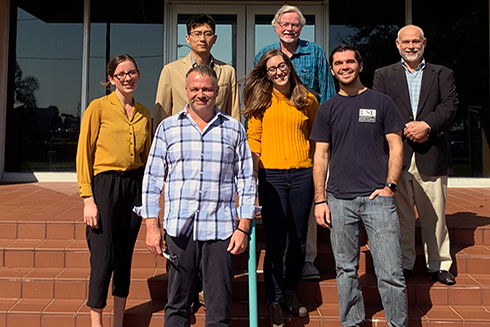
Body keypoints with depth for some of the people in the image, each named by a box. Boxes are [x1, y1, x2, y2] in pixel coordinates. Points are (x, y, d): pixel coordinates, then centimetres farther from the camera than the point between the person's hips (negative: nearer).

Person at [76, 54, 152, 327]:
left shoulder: (144, 113, 12)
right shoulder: (98, 108, -3)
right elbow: (84, 154, -6)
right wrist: (88, 199, -12)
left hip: (135, 185, 5)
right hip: (105, 184, -4)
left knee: (125, 256, 11)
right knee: (104, 258, -4)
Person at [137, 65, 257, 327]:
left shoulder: (234, 129, 8)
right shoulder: (168, 128, 8)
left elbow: (247, 181, 8)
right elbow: (152, 179, 8)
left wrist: (243, 228, 1)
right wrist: (152, 226, 1)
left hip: (221, 229, 0)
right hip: (179, 229, 1)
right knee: (177, 304, 10)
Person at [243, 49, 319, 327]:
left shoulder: (308, 100, 9)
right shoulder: (262, 100, 4)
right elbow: (253, 139, 3)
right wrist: (252, 174, -6)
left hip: (303, 174, 2)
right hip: (272, 175, -2)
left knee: (299, 239, 11)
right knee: (276, 242, 1)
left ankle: (291, 293, 30)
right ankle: (275, 301, 16)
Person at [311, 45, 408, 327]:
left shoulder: (381, 103, 6)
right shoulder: (328, 109, 11)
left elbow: (396, 147, 6)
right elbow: (321, 156, 9)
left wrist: (390, 186, -6)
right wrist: (320, 200, 3)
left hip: (377, 197, -2)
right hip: (339, 200, 2)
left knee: (390, 271, -3)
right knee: (346, 269, 10)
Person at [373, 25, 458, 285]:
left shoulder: (442, 74, 14)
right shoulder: (383, 75, 12)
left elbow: (450, 104, 0)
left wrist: (427, 125, -16)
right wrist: (406, 129, -12)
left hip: (432, 156, 1)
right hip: (397, 155, 0)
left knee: (434, 215, 6)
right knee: (400, 214, 6)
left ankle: (438, 265, 20)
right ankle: (403, 263, 18)